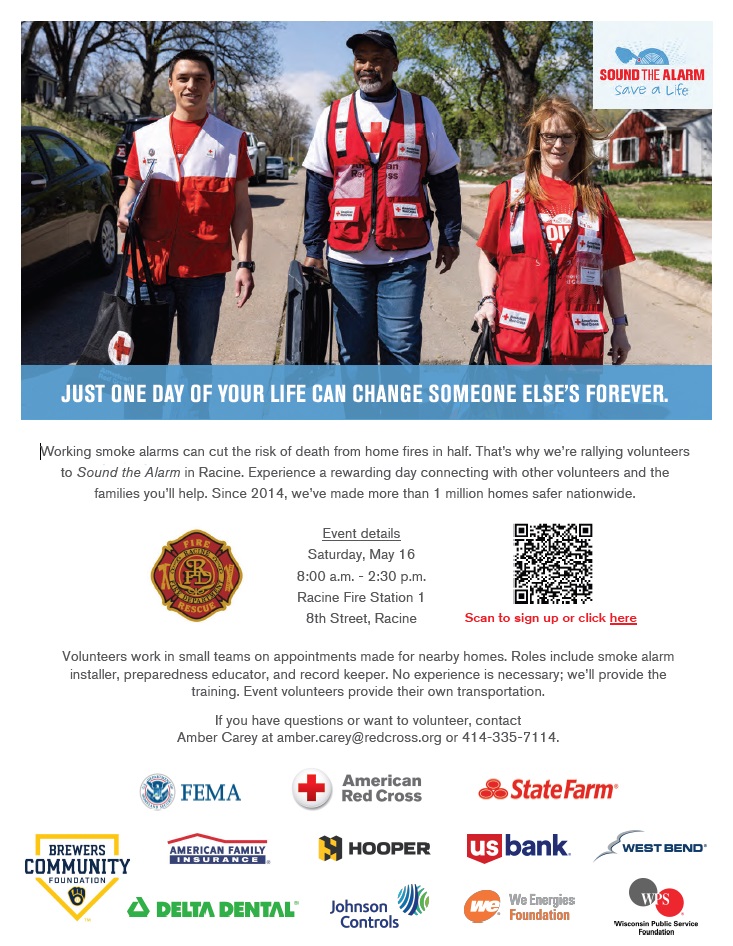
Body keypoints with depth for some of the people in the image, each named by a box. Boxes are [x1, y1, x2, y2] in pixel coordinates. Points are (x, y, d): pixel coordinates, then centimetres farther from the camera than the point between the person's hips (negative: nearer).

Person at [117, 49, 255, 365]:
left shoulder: (231, 139, 6)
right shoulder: (145, 137, 11)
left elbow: (240, 206, 5)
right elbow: (131, 188, 19)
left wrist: (245, 263, -4)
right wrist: (125, 209, -5)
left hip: (204, 271, -1)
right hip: (149, 266, 1)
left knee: (196, 362, 6)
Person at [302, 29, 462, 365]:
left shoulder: (422, 111, 4)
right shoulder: (333, 116, 7)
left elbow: (445, 181, 8)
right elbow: (317, 187, 7)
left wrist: (450, 238, 6)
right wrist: (313, 249, 3)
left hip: (405, 257, -1)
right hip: (347, 257, 2)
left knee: (401, 347, -1)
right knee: (353, 351, 6)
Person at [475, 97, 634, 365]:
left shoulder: (595, 199, 10)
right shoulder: (508, 194, 7)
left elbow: (609, 267, 12)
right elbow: (487, 256, 10)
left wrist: (619, 325, 11)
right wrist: (487, 300, -5)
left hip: (580, 338, 1)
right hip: (517, 335, -1)